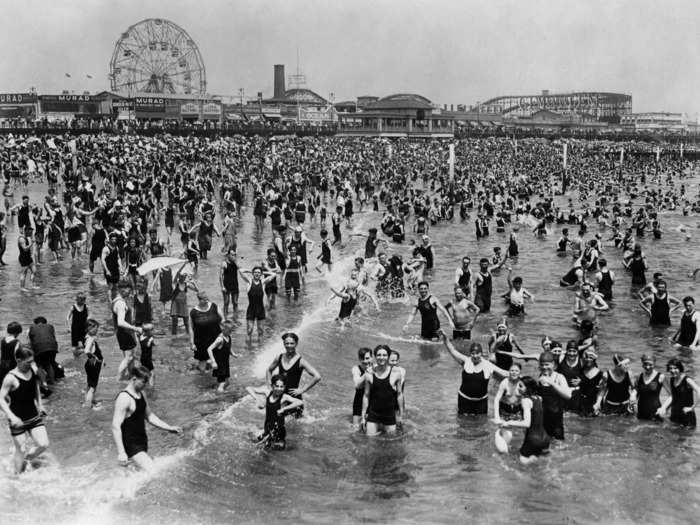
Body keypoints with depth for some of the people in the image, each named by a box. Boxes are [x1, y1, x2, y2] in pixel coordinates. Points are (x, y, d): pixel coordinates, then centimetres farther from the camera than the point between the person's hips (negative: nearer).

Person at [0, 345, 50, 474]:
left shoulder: (33, 371, -1)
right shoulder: (11, 378, -19)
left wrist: (40, 406, 17)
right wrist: (12, 417, -28)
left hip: (34, 417, 5)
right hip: (18, 421, -5)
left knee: (43, 445, -2)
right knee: (21, 450, 2)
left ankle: (26, 459, 26)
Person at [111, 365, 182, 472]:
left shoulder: (142, 394, 10)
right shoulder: (124, 398, -19)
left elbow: (149, 416, 21)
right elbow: (115, 426, -22)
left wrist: (169, 428, 14)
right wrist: (121, 452, -28)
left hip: (142, 442, 9)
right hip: (131, 446, -9)